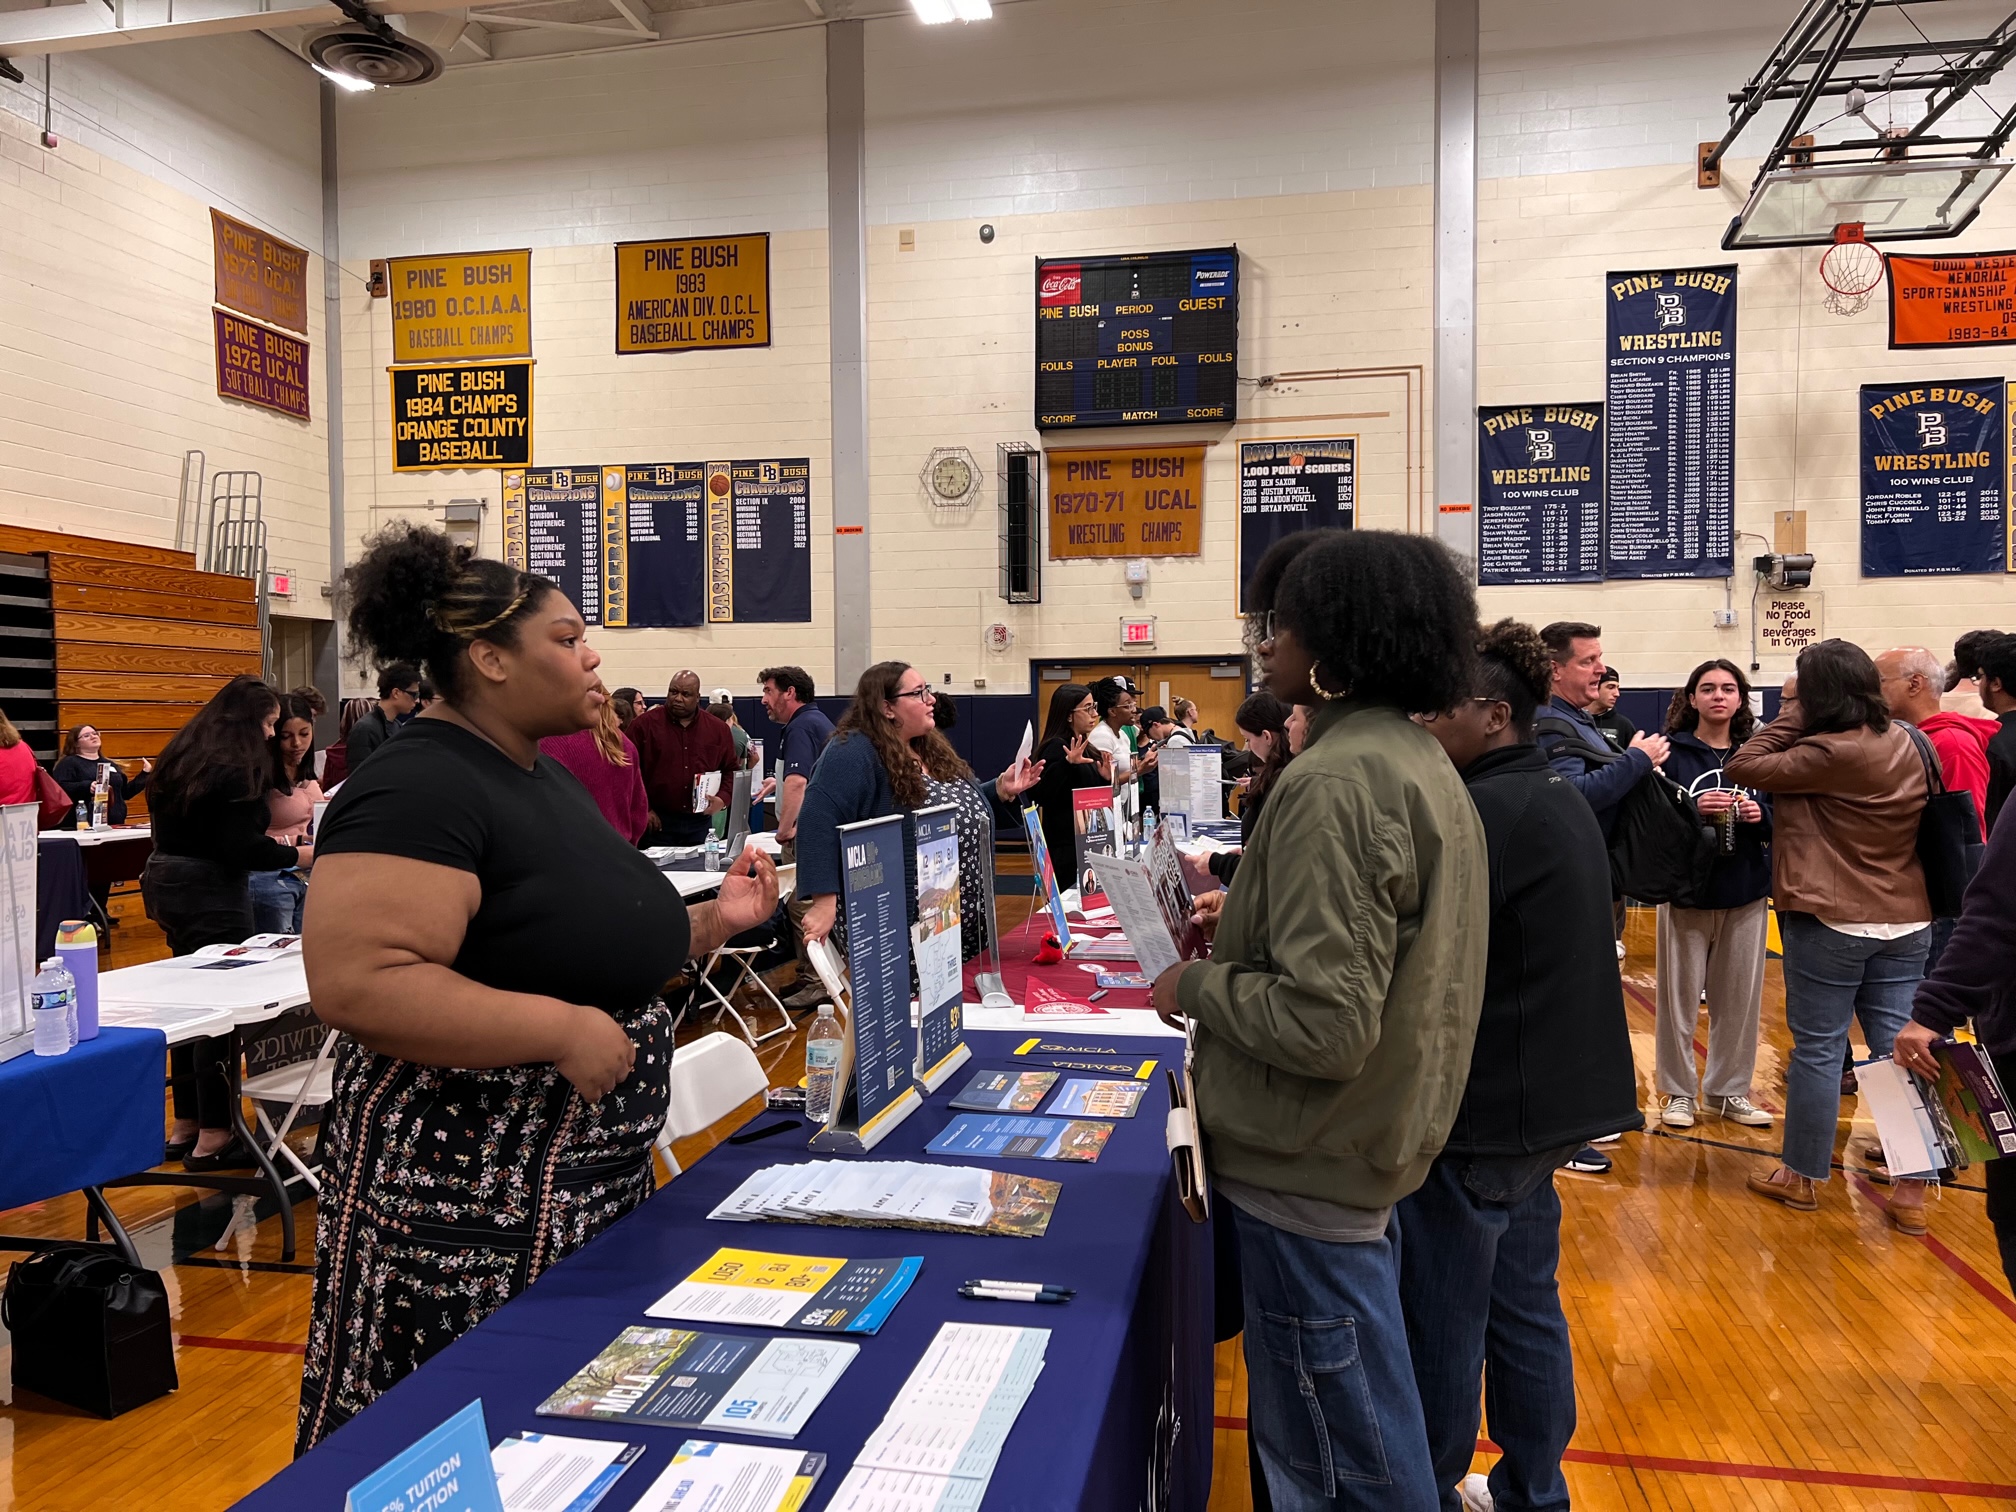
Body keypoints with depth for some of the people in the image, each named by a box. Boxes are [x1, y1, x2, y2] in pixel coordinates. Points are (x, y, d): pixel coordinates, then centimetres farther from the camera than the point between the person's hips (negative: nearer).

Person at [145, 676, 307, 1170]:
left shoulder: (183, 756, 12)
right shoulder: (236, 767, -17)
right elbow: (240, 847, -21)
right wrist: (301, 854, -13)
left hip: (168, 882, 10)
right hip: (210, 892, -10)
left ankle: (185, 1125, 25)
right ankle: (211, 1138, 3)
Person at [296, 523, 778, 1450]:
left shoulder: (547, 778, 12)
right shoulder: (420, 788, -18)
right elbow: (356, 984, -28)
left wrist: (710, 923, 7)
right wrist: (560, 1029, -28)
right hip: (468, 1206, -9)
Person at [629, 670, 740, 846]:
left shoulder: (718, 729, 8)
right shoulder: (644, 724, 0)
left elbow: (731, 770, 14)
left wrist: (723, 799, -3)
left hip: (700, 823, 2)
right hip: (657, 822, -2)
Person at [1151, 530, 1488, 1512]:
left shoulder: (1335, 782, -24)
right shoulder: (1420, 760, 7)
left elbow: (1325, 1021, -29)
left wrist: (1197, 986, -14)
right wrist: (1250, 923, 10)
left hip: (1312, 1171, -10)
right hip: (1373, 1139, 10)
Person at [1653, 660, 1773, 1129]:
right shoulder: (1672, 752, -4)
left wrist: (1760, 813, -13)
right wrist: (1693, 809, -25)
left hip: (1746, 894, 3)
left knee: (1740, 997, 8)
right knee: (1679, 997, 1)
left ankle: (1729, 1090, 24)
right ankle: (1679, 1092, 15)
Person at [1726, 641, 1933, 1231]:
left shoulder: (1829, 754, -19)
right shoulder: (1903, 743, 5)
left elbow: (1742, 767, -15)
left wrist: (1793, 712, -9)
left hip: (1829, 922, -7)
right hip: (1905, 920, 7)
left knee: (1818, 1049, 5)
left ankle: (1803, 1176, 18)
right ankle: (1910, 1188, 13)